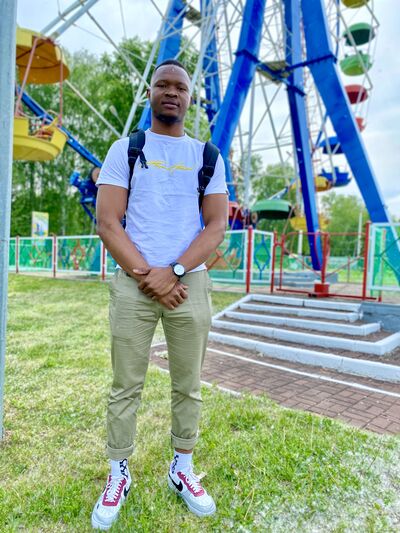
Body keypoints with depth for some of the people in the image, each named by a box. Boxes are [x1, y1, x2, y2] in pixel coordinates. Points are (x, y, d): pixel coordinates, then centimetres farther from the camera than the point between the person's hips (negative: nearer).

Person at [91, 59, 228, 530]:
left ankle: (182, 470, 29)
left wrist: (172, 272, -11)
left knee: (188, 385, 9)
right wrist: (145, 275, -12)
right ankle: (118, 476, 25)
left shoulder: (208, 156, 11)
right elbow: (107, 222, -1)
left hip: (190, 283, 2)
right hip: (132, 282, -1)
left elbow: (216, 225, 2)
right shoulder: (125, 150, 8)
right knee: (125, 386, 6)